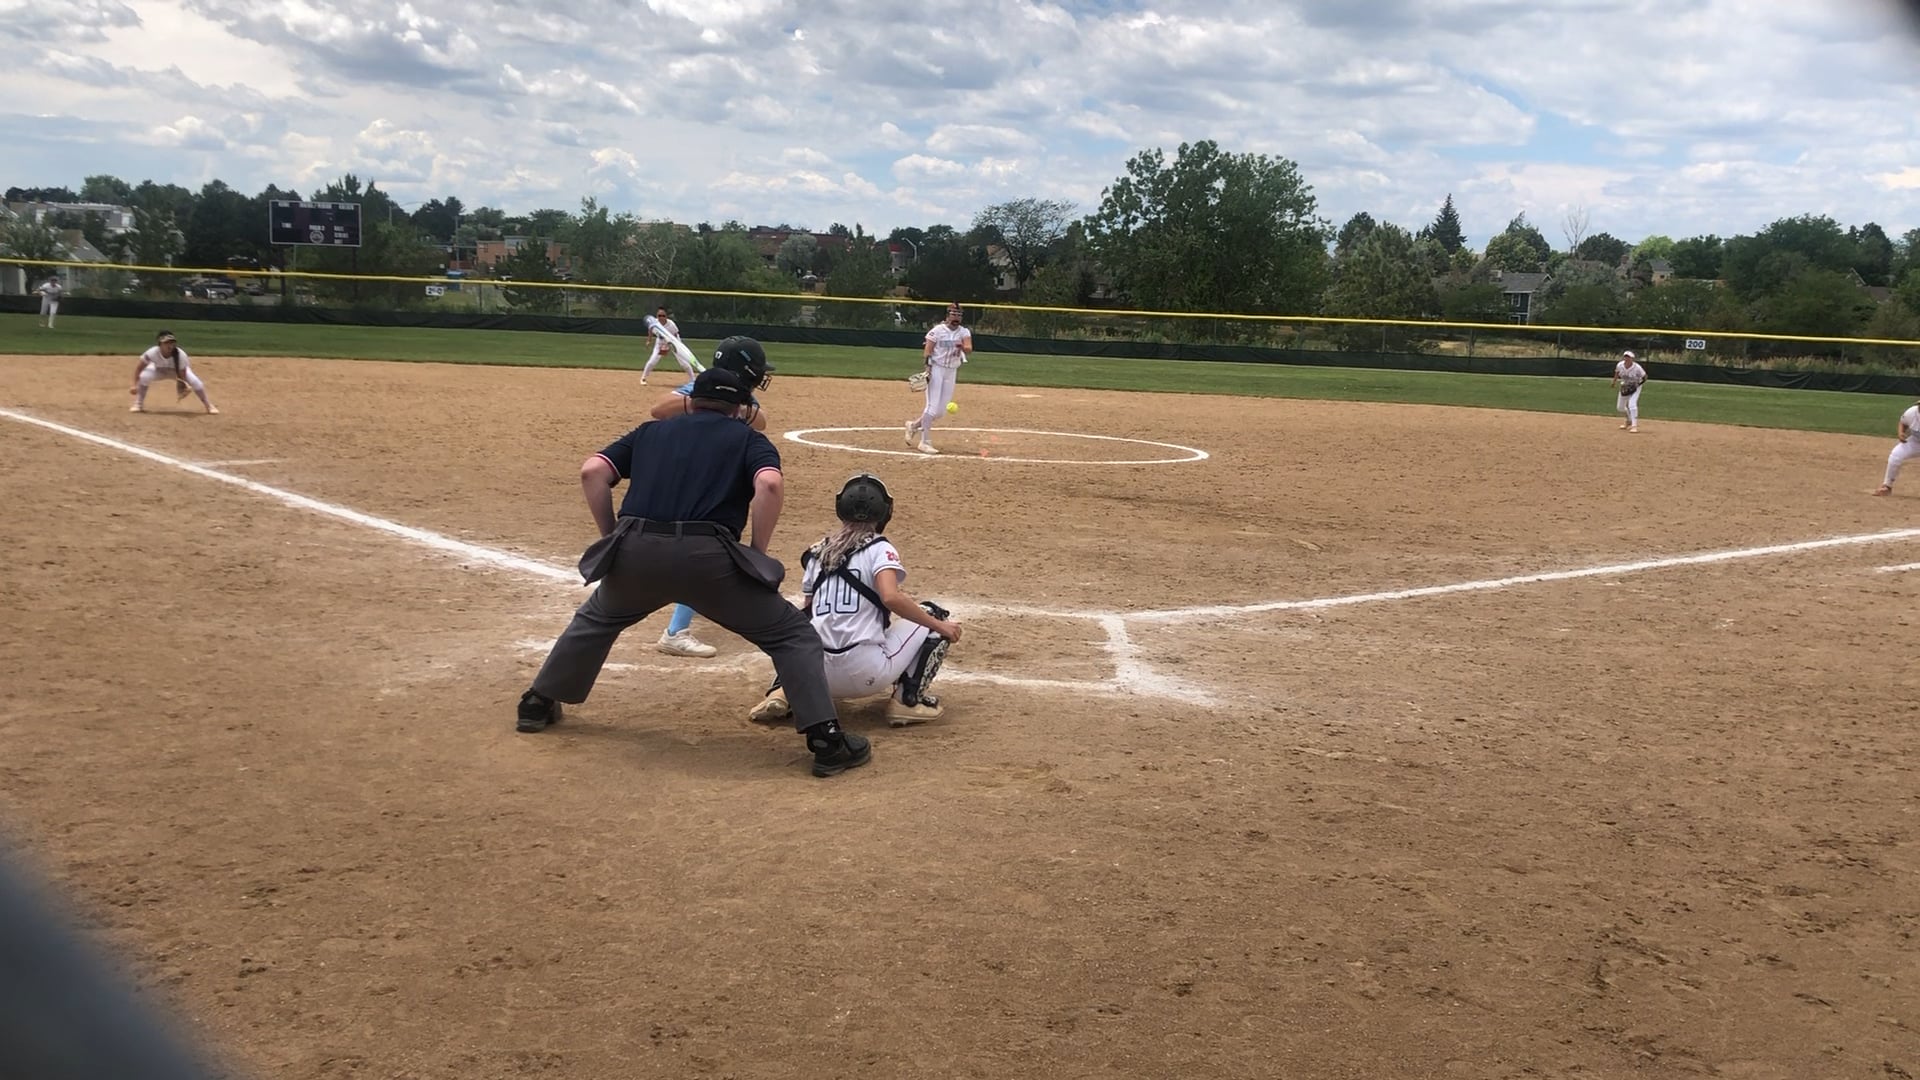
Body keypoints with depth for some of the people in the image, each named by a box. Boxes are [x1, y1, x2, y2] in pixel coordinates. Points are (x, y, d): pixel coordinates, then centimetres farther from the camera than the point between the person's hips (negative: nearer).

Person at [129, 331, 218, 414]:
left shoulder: (181, 355, -38)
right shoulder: (153, 353, -37)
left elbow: (182, 374, -30)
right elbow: (139, 367, -27)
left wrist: (182, 386, -47)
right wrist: (135, 384, -32)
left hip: (178, 370, 0)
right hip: (158, 369, 0)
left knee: (195, 382, -24)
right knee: (144, 377, -30)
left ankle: (209, 406, 0)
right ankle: (138, 404, -9)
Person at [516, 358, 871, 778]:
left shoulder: (651, 432, 26)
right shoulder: (748, 438, 17)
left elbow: (592, 472, 11)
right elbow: (770, 485, -6)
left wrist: (613, 538, 17)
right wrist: (757, 554, 2)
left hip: (634, 554, 4)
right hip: (707, 557, -3)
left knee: (596, 618, 35)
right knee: (793, 634, 10)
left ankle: (537, 705, 42)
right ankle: (827, 740, -3)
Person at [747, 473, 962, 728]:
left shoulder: (817, 552, 15)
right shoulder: (879, 548, 0)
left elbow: (806, 613, 16)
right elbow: (891, 598, -17)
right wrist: (940, 627, -8)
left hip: (822, 677, 5)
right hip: (867, 673, -5)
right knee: (934, 615, 13)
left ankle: (782, 691, 8)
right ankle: (908, 699, 2)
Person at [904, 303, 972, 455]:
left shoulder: (964, 332, 2)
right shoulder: (937, 330, -6)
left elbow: (969, 350, -14)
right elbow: (927, 349, -9)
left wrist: (963, 348, -37)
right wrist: (928, 367, -21)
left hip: (951, 372, 5)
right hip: (936, 369, -5)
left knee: (941, 411, 5)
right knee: (932, 406, -11)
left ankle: (914, 425, 27)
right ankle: (925, 442, -4)